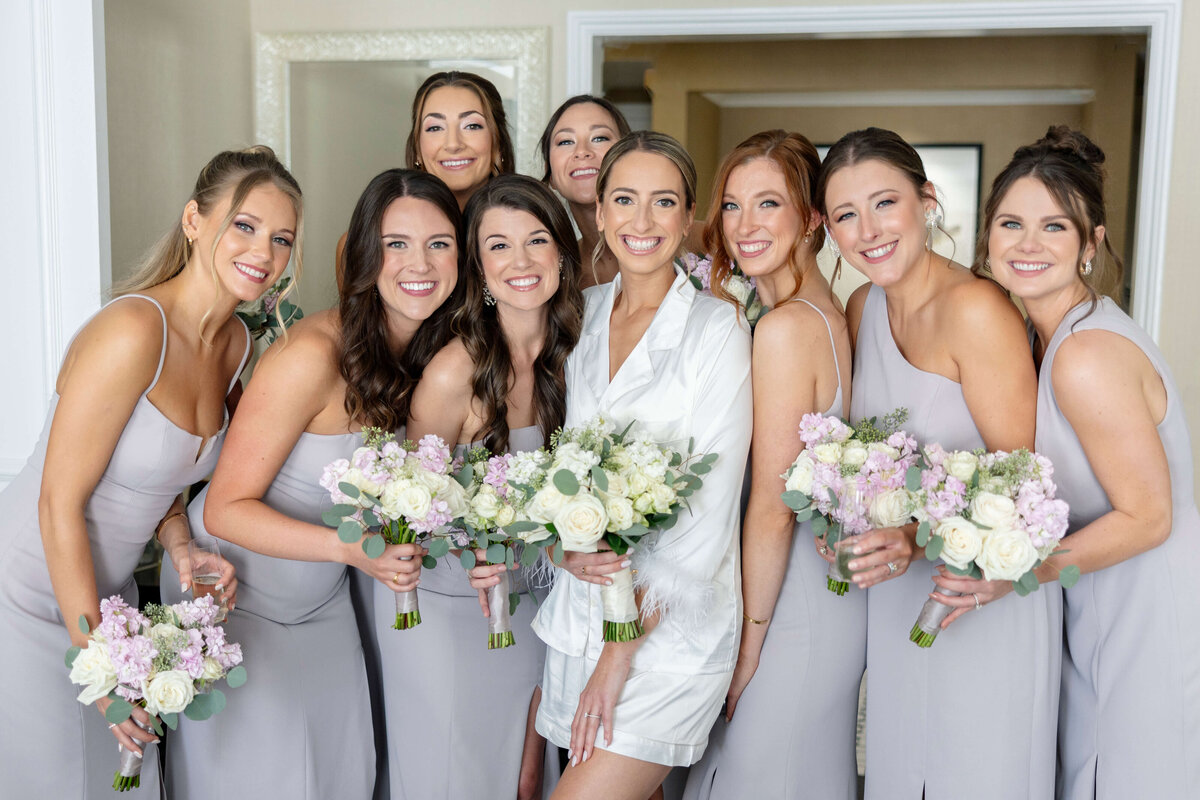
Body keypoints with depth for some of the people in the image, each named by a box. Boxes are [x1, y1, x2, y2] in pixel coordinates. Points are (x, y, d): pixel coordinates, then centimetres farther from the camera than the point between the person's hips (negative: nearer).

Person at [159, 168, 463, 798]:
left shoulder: (429, 354, -5)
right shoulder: (313, 355, -28)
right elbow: (226, 508, -24)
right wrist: (350, 548, -36)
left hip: (323, 604, 6)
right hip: (237, 598, -6)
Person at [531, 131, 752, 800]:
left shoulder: (718, 328, -10)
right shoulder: (583, 313, 7)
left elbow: (708, 502, -13)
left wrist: (621, 653, -14)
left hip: (673, 626, -5)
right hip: (581, 609, 5)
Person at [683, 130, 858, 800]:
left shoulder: (784, 328, -22)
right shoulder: (829, 310, 6)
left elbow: (773, 509, -20)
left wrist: (747, 641, -11)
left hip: (792, 611, -9)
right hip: (834, 593, 9)